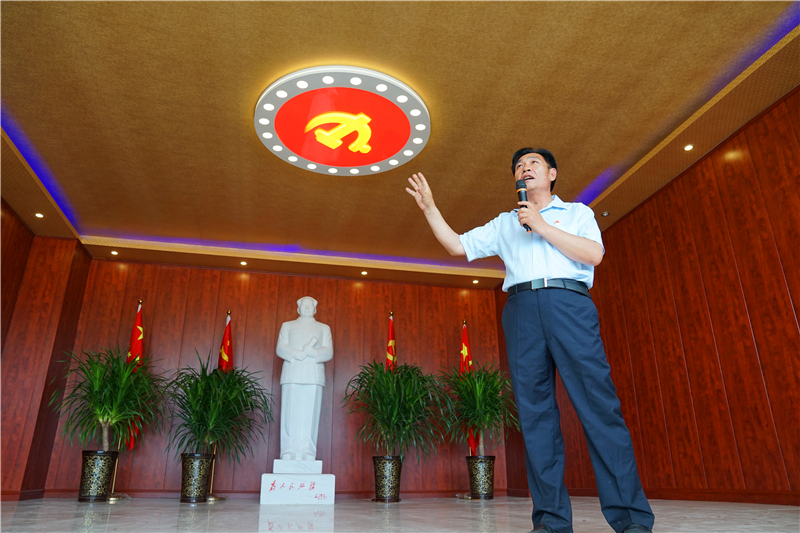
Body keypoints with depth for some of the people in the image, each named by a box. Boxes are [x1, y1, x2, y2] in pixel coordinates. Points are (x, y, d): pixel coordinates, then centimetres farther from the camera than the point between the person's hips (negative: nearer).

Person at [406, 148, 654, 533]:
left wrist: (542, 227, -1)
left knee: (599, 405, -11)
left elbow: (593, 254, 2)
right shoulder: (503, 224, 27)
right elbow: (457, 246, 20)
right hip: (521, 310, 3)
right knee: (535, 413, -3)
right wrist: (429, 208, 14)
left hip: (569, 304, -2)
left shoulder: (576, 213, 20)